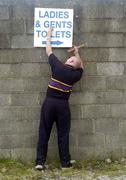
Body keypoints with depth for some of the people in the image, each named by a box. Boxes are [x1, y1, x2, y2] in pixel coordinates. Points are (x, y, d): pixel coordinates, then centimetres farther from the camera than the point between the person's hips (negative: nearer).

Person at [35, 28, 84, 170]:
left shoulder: (57, 66, -6)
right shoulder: (75, 75, 0)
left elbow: (49, 51, 8)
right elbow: (81, 67, 24)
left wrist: (49, 36, 22)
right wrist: (77, 53, 33)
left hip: (49, 102, 0)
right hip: (63, 105, 0)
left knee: (44, 133, 3)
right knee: (63, 134, 7)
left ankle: (40, 162, 2)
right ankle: (65, 162, 9)